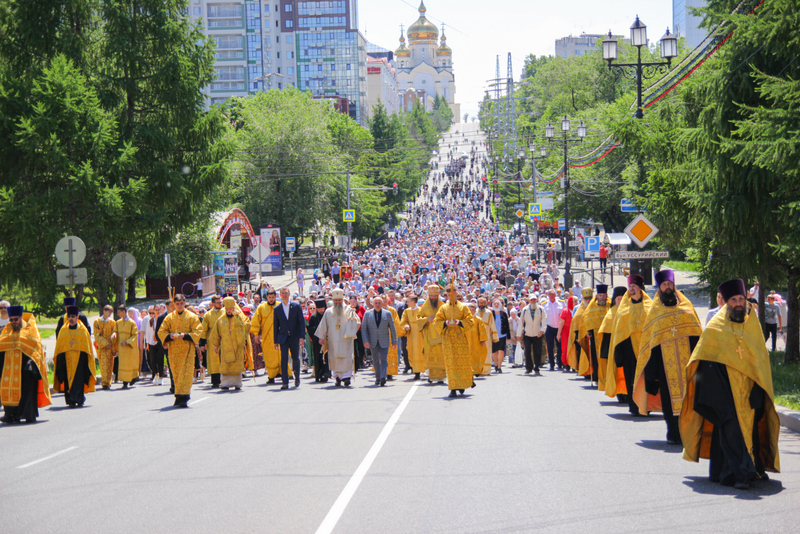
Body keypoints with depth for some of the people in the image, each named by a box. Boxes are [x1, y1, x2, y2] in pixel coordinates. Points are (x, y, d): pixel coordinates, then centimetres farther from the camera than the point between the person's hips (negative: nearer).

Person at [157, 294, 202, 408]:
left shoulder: (192, 317, 3)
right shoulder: (169, 317, 10)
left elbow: (198, 331, -1)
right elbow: (161, 331, 9)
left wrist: (186, 336, -17)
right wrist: (169, 336, -13)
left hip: (187, 350, -3)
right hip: (173, 350, 3)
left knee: (186, 372, -11)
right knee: (175, 373, 5)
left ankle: (183, 398, -15)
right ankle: (179, 396, 18)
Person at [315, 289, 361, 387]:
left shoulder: (349, 311, 4)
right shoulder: (328, 312, 11)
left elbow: (353, 323, -5)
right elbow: (324, 325, 12)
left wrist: (349, 335, -16)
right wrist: (321, 337, 6)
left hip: (345, 340, -2)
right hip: (333, 341, 2)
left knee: (346, 357, -10)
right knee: (335, 358, 0)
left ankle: (346, 376, -14)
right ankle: (338, 377, 5)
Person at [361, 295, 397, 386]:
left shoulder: (387, 313, 3)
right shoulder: (367, 314, 3)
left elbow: (392, 328, 7)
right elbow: (364, 328, 2)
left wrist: (394, 341, 6)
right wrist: (365, 341, -9)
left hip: (384, 341, -1)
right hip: (373, 341, 1)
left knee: (384, 359, -13)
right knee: (375, 361, 9)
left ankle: (383, 377, -20)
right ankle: (378, 378, 22)